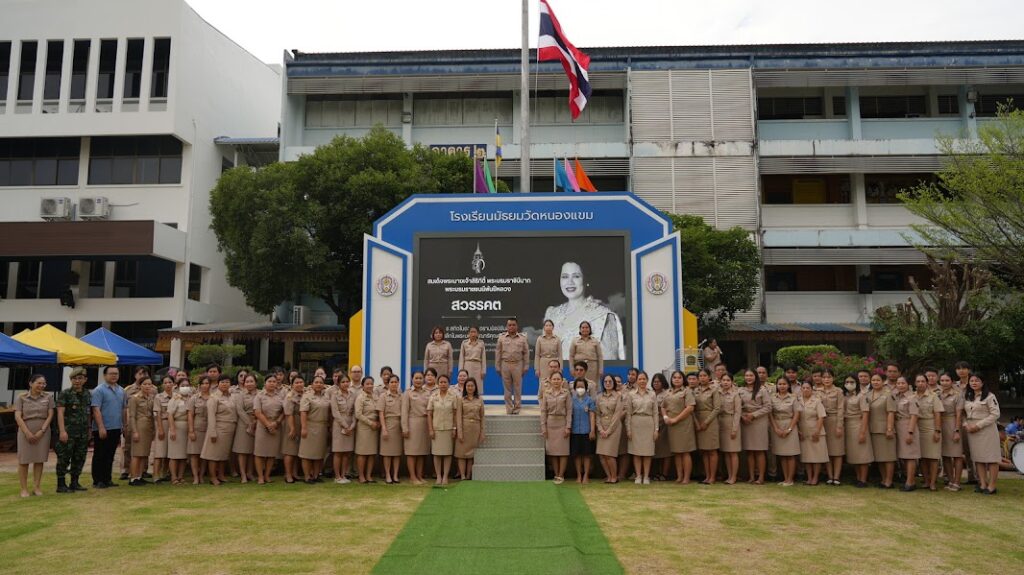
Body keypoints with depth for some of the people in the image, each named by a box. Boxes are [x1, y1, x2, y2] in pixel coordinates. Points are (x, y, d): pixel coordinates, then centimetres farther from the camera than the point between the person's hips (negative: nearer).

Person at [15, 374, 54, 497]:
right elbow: (17, 417, -5)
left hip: (43, 431, 1)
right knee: (23, 460, 0)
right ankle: (24, 489, 7)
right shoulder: (21, 397, 0)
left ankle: (36, 487, 12)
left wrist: (41, 431, -9)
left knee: (39, 460, 4)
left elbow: (50, 415, 2)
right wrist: (27, 433, -13)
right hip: (25, 431, -1)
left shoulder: (48, 397, 4)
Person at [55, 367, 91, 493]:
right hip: (68, 432, -5)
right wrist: (62, 431, -20)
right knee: (64, 458, -2)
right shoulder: (65, 394, -5)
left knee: (80, 458, 10)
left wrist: (88, 430, 14)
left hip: (83, 433, 5)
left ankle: (75, 483, 20)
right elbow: (60, 413, -11)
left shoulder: (88, 395, 11)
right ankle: (61, 485, 6)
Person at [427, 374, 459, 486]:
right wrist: (430, 429, -3)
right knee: (437, 454, 3)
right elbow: (429, 414, 3)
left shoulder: (453, 397, 1)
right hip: (436, 429, 1)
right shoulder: (433, 397, 4)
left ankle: (445, 476, 9)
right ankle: (438, 476, 10)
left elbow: (455, 414, 2)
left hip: (448, 429, -1)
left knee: (448, 453, 2)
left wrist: (454, 428, -4)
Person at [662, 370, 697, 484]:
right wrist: (665, 417, -3)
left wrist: (676, 419, -15)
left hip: (683, 424, -6)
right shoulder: (668, 393, 17)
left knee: (685, 452, -4)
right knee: (676, 452, 9)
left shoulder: (687, 391, -3)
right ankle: (679, 476, 14)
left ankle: (686, 477, 0)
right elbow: (663, 406, 19)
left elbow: (690, 407, -13)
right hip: (671, 425, 6)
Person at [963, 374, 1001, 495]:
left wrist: (978, 425, -14)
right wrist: (966, 425, -4)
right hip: (971, 430, 6)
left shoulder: (989, 396, -4)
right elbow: (963, 413, 15)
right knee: (978, 457, 6)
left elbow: (995, 414, -9)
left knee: (991, 457, -4)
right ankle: (982, 484, 10)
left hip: (986, 429, -6)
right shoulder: (967, 397, 14)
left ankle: (991, 486, 0)